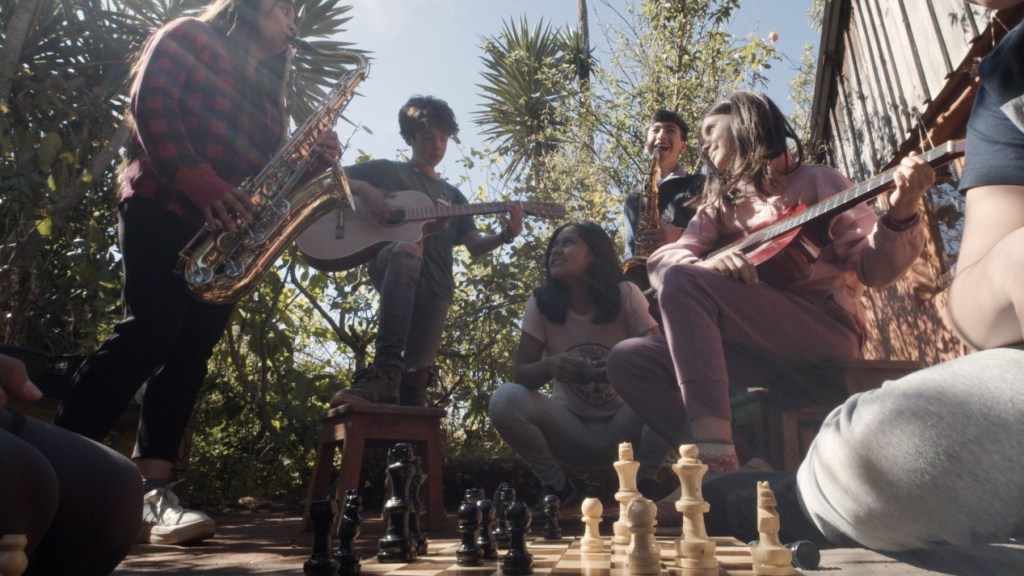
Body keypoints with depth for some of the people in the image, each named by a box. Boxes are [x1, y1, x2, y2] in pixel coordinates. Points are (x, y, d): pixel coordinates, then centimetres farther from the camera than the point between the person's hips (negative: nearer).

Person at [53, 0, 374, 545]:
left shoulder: (268, 90, 25)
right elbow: (150, 106, -7)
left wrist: (313, 162, -1)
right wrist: (201, 184, -19)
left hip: (227, 236, 6)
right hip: (163, 206, -6)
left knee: (189, 352, -4)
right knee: (150, 331, -19)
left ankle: (150, 490, -4)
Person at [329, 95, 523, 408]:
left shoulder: (452, 195, 27)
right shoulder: (387, 170, 18)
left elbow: (474, 246, 17)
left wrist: (507, 234, -3)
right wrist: (363, 190, -6)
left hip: (434, 286, 4)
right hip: (389, 263, -4)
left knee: (418, 373, -11)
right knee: (408, 250, -40)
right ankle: (385, 371, -47)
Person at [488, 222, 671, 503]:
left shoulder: (625, 295, -12)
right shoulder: (541, 303, -8)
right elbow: (521, 373, -9)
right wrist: (549, 366, -33)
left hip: (624, 427, -1)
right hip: (571, 431, 1)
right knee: (505, 399, -26)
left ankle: (644, 482, -2)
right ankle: (556, 485, 0)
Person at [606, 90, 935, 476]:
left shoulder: (814, 180, 9)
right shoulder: (719, 206, 20)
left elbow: (873, 268, -1)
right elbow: (661, 259, 3)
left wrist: (900, 216, -21)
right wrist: (706, 264, -18)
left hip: (826, 332, -5)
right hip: (756, 348, 5)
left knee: (681, 282, -26)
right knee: (628, 359, -12)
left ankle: (716, 456, -34)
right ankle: (727, 460, -21)